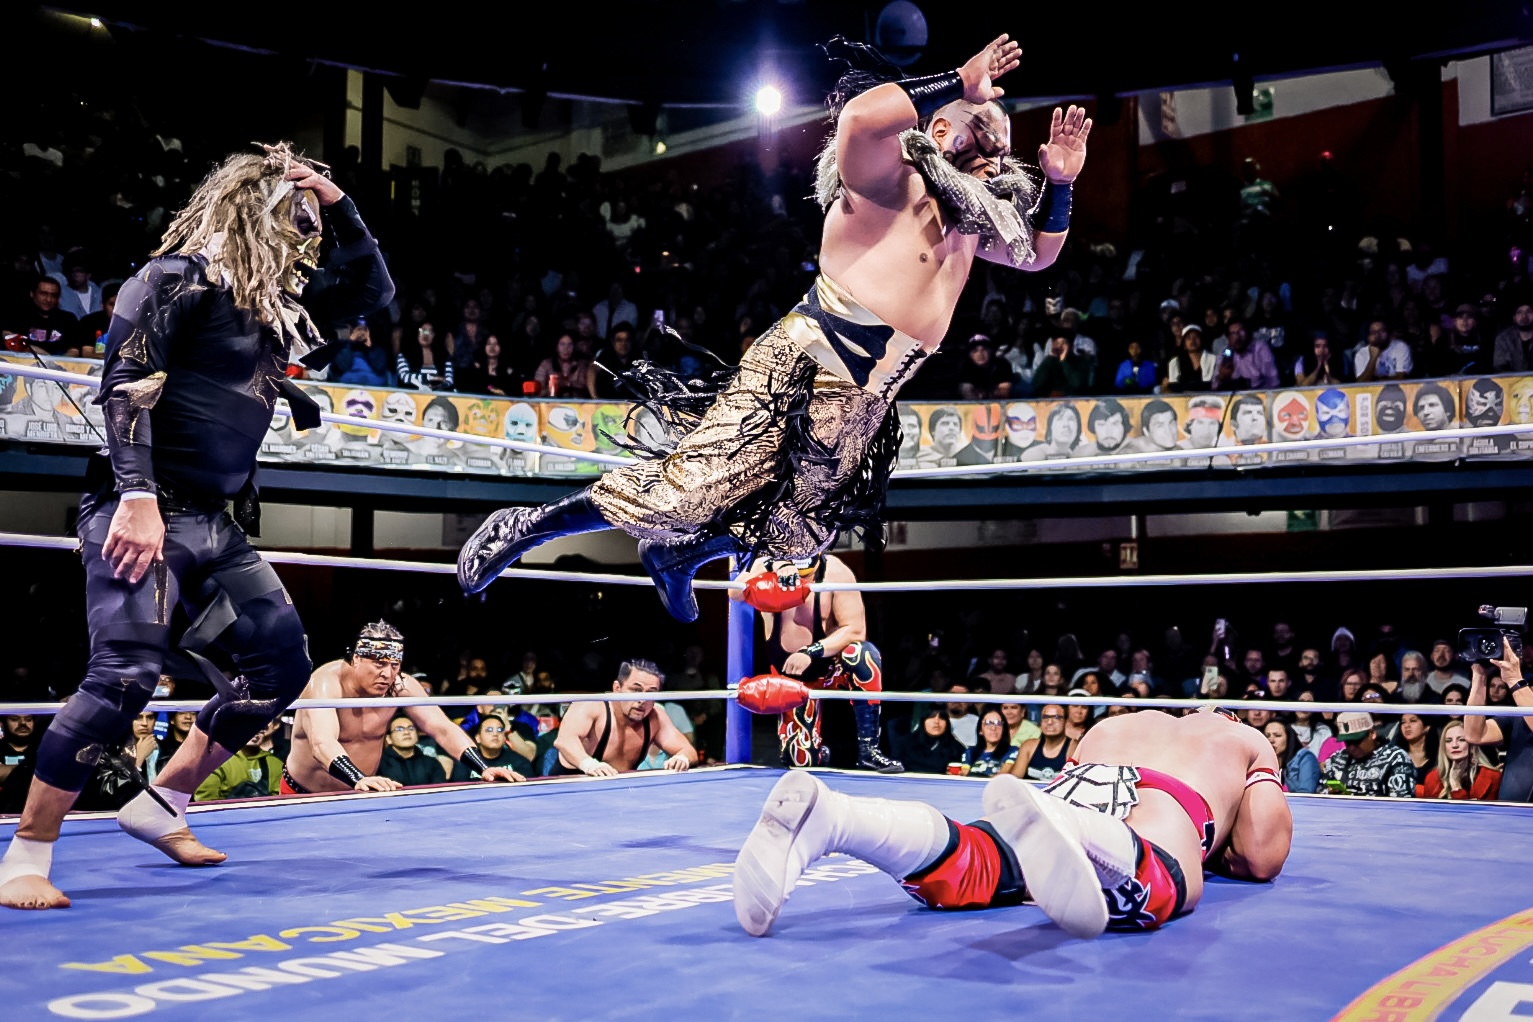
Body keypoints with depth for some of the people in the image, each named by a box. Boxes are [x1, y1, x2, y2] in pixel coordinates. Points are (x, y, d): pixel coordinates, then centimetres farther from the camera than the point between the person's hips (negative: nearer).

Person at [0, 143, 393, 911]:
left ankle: (161, 804, 17)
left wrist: (338, 204, 13)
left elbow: (374, 292, 25)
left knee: (283, 663, 8)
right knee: (123, 678, -18)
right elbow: (122, 384, -17)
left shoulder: (273, 306, 17)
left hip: (216, 523, 9)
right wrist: (137, 497, -28)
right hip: (147, 513, -9)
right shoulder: (182, 279, -7)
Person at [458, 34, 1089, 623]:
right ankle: (533, 525, -4)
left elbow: (1038, 255, 35)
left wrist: (1059, 183, 18)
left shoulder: (972, 219, 22)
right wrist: (960, 84, -16)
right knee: (693, 490, -19)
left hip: (862, 403, 9)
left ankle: (676, 558, 36)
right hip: (803, 356, -9)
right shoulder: (893, 181, -4)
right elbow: (860, 115, -25)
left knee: (795, 533, 11)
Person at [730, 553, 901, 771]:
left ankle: (868, 751, -28)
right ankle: (819, 751, 34)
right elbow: (735, 594, -32)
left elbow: (855, 629, -22)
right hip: (789, 674, 2)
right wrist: (771, 571, -51)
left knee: (864, 654, -36)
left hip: (830, 666, -2)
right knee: (800, 759, -6)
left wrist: (812, 652, -36)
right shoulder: (768, 566, -13)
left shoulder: (834, 571, -18)